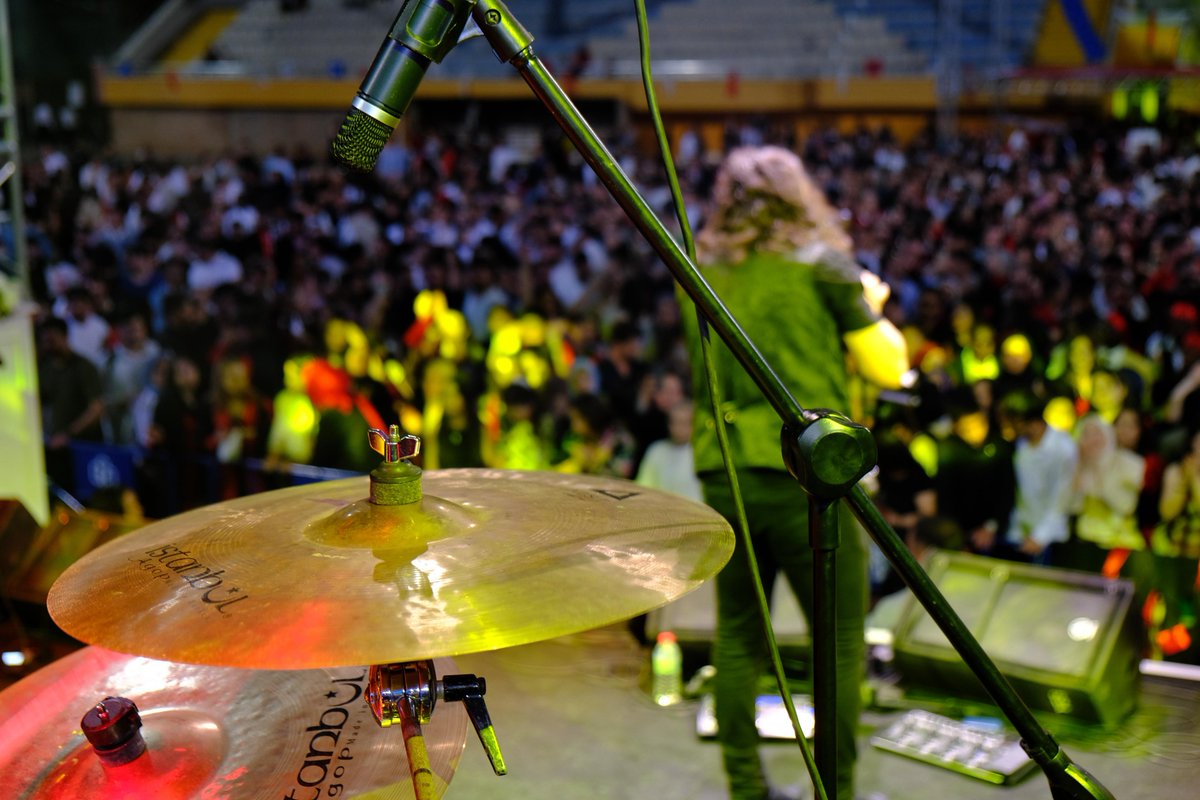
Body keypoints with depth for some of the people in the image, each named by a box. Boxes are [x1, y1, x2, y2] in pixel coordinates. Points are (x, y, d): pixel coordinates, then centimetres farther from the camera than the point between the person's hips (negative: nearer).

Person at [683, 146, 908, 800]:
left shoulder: (700, 272, 9)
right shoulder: (824, 266, -3)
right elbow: (888, 367, 1)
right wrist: (871, 307, 19)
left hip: (721, 473, 5)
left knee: (737, 637, 14)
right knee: (840, 641, 7)